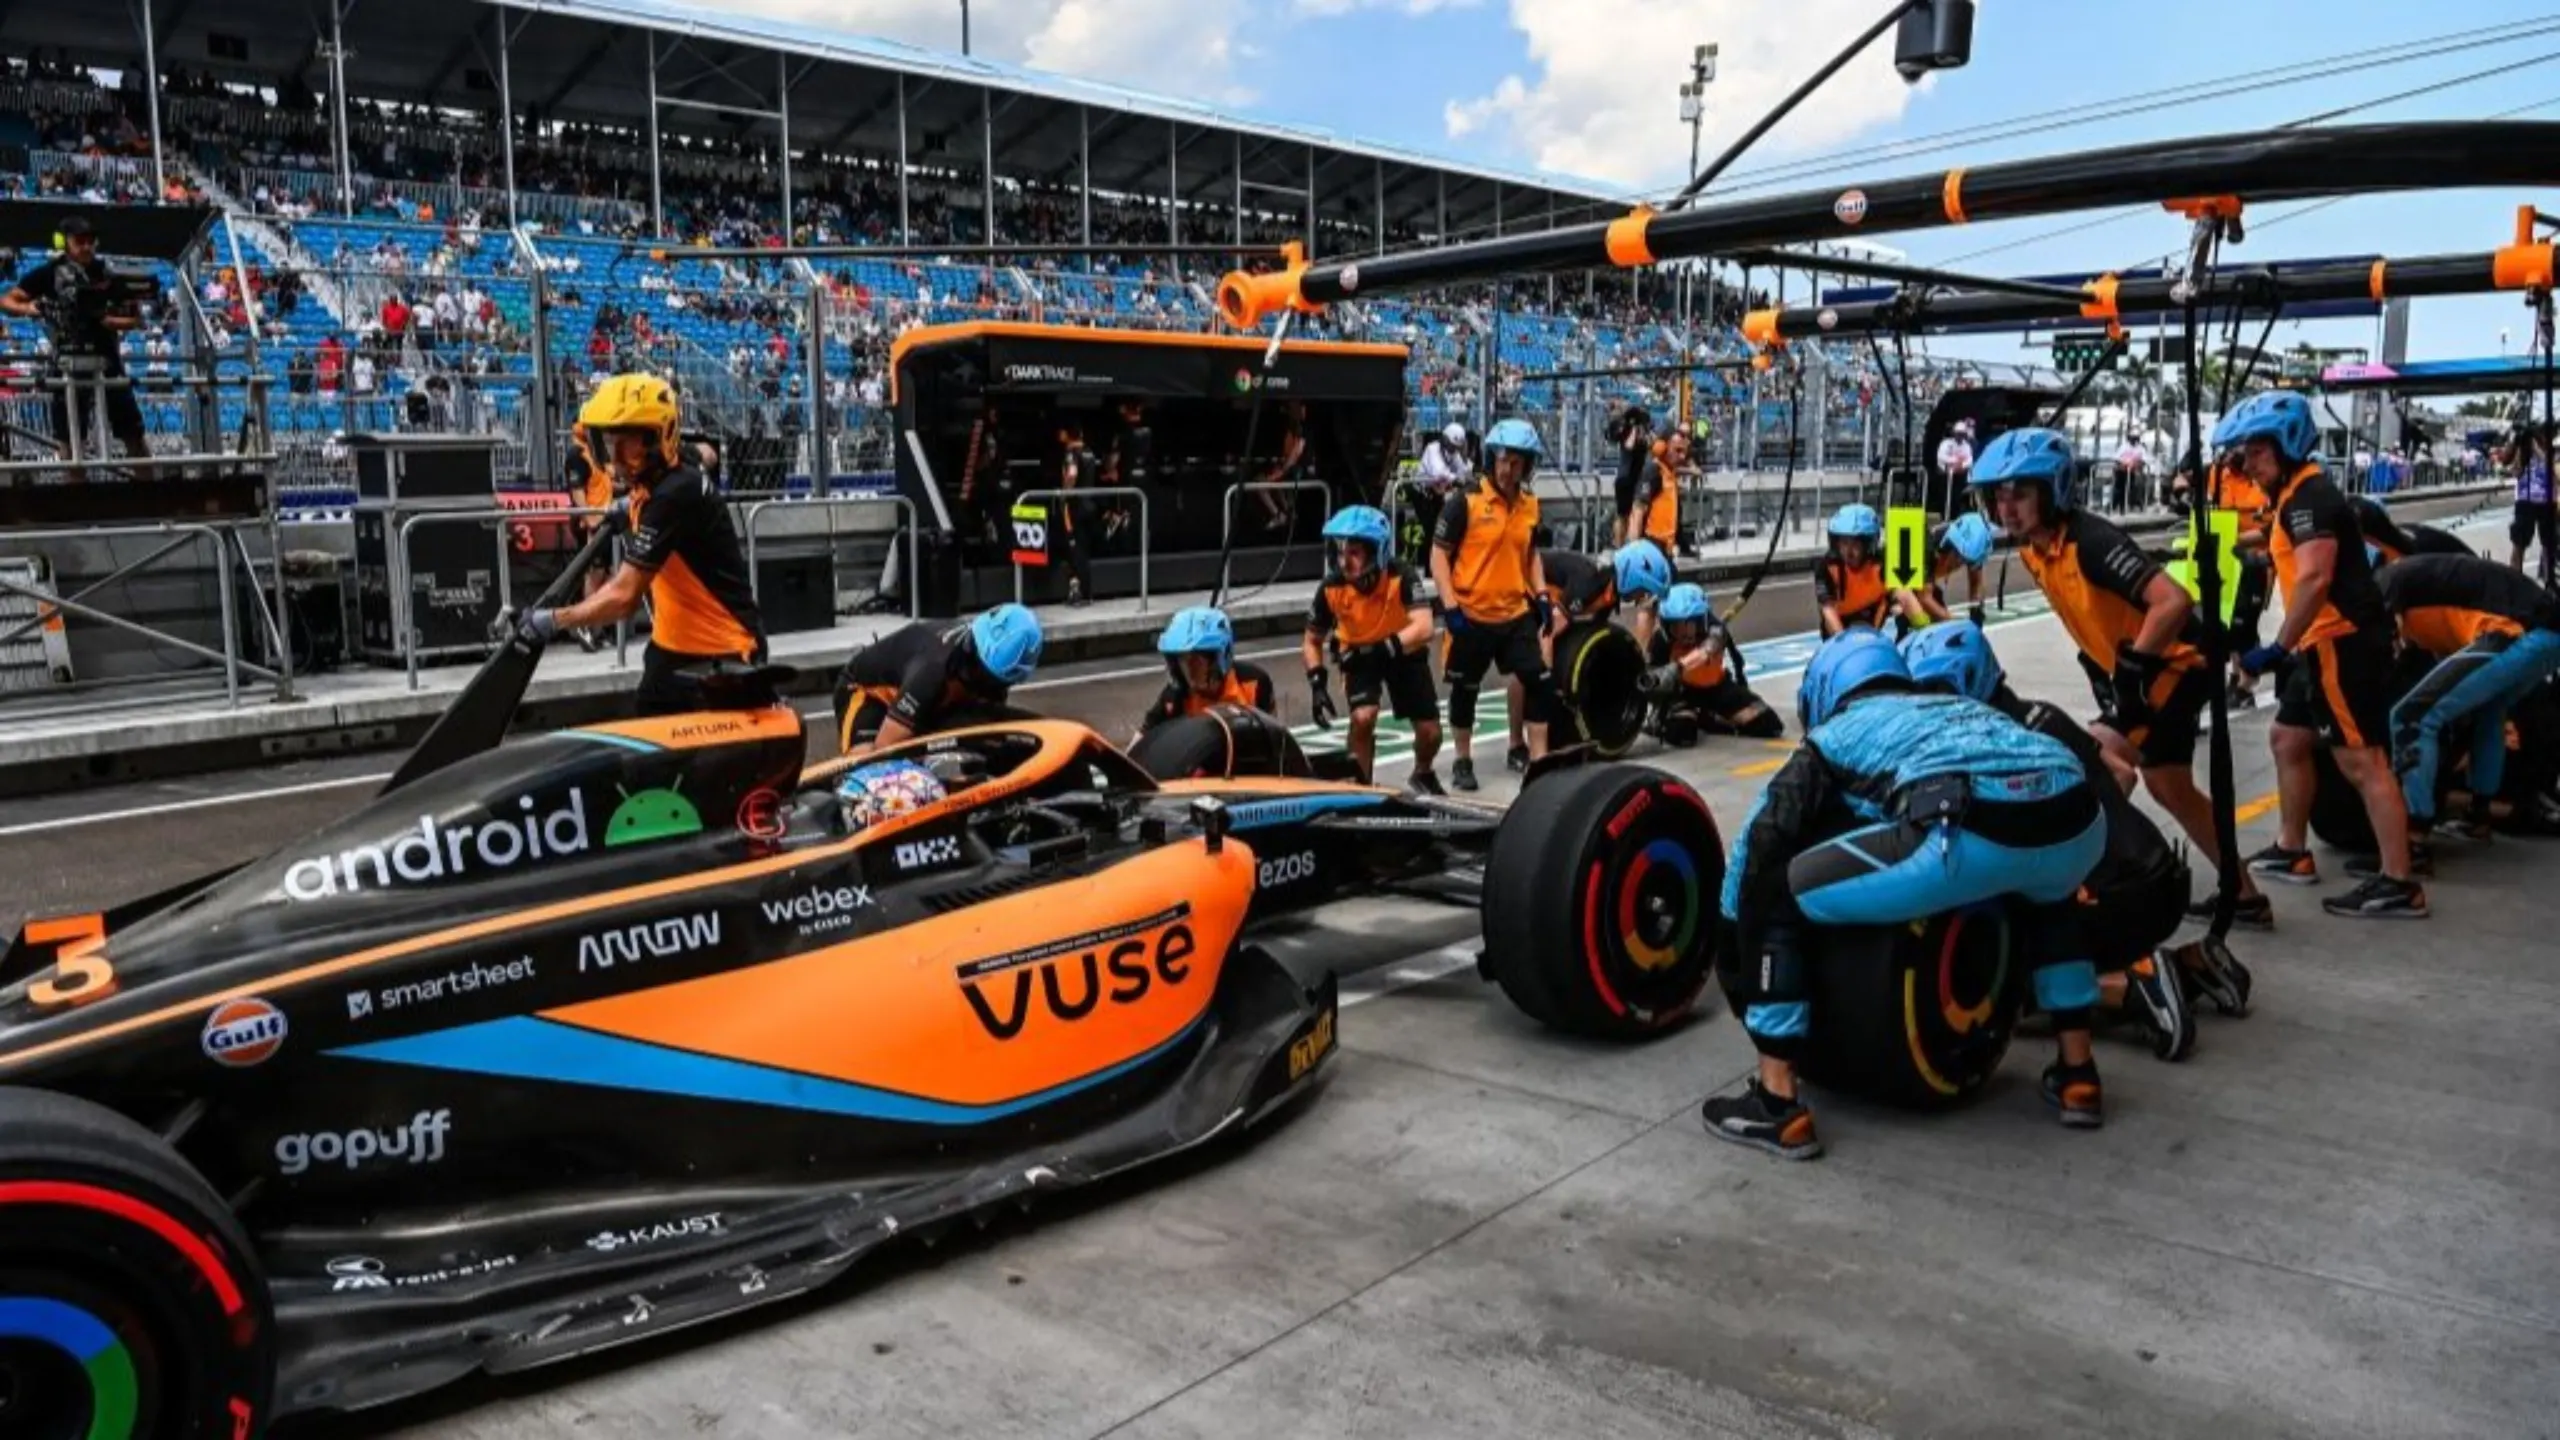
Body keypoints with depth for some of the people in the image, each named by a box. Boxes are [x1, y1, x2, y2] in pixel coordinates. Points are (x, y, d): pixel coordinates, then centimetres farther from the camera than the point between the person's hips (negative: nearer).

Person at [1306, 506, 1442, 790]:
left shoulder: (1401, 576, -32)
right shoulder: (1331, 588, -24)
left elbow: (1423, 628, -45)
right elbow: (1313, 641, -8)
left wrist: (1383, 648, -51)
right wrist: (1317, 684, -19)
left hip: (1404, 653, 0)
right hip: (1359, 655, 1)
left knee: (1430, 732, -1)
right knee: (1363, 717, -26)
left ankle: (1423, 774, 34)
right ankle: (1363, 785, -3)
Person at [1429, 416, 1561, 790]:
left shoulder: (1530, 506, 6)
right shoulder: (1465, 503, -11)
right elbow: (1439, 556, -11)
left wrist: (1541, 594, 8)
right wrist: (1450, 607, -16)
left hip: (1516, 614, 4)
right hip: (1472, 616, -4)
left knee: (1541, 683, 0)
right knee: (1465, 690, 8)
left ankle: (1537, 758, 10)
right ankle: (1463, 761, 24)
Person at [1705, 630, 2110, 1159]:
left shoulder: (1832, 734, 27)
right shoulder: (1958, 706, 41)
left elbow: (1756, 846, 19)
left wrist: (1734, 966, 31)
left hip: (1972, 834, -6)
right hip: (2079, 821, 6)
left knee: (1769, 892, 12)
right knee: (2050, 896, 44)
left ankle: (1777, 1105, 14)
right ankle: (2077, 1075, 42)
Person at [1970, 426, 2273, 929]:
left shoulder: (2091, 541, -29)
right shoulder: (2031, 547, -2)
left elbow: (2174, 601, -37)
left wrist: (2131, 669, -33)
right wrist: (2097, 664, 12)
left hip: (2175, 665, -10)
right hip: (2129, 669, 10)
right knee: (2170, 788, 19)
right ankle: (2246, 897, 32)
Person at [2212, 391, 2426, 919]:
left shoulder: (2308, 496, -14)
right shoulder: (2300, 495, 18)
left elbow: (2315, 579, -25)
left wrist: (2278, 647, -24)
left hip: (2342, 643, -11)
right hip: (2327, 644, 11)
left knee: (2361, 761, -10)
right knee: (2287, 739, 19)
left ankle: (2399, 884, -8)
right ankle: (2291, 852, 29)